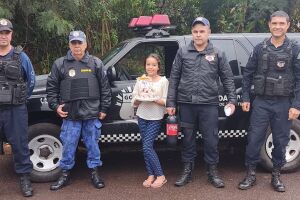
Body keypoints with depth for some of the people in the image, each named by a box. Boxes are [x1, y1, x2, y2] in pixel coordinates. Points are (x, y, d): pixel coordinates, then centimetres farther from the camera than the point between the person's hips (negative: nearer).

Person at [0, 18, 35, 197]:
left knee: (20, 144, 6)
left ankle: (25, 178, 17)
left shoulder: (21, 57, 2)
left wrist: (21, 98, 9)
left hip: (16, 110, -1)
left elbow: (31, 81, 11)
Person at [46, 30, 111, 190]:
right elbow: (51, 87, 9)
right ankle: (65, 174, 22)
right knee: (68, 145, 6)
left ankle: (94, 173, 24)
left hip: (92, 114, 0)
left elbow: (105, 87, 6)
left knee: (93, 144, 10)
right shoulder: (60, 64, 3)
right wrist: (55, 105, 1)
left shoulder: (96, 63, 4)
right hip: (70, 114, 0)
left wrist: (104, 108, 3)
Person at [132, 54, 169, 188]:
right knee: (146, 147, 5)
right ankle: (151, 175, 15)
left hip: (156, 118, -4)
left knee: (147, 147, -11)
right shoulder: (140, 80, 8)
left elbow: (166, 102, -7)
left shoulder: (163, 81, -2)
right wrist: (140, 98, -14)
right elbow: (134, 102, 7)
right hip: (142, 117, 4)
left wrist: (154, 99, -23)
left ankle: (160, 176, -1)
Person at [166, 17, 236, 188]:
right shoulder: (183, 52, 5)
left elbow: (228, 78, 7)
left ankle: (213, 171, 19)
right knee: (188, 138, 11)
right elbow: (174, 78, 5)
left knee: (211, 139, 4)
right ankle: (187, 171, 23)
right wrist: (171, 103, 2)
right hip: (186, 104, 1)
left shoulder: (218, 54, 5)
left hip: (209, 104, -1)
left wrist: (232, 100, -1)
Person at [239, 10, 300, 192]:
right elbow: (248, 74, 8)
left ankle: (276, 176, 23)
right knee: (254, 139, 1)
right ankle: (251, 174, 15)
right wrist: (245, 98, 2)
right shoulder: (260, 48, 5)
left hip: (283, 104, -1)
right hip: (261, 102, 1)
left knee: (281, 141, 7)